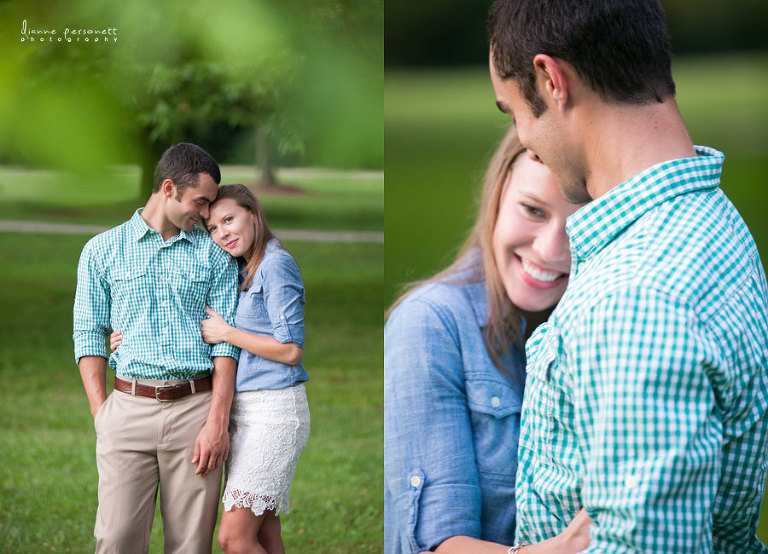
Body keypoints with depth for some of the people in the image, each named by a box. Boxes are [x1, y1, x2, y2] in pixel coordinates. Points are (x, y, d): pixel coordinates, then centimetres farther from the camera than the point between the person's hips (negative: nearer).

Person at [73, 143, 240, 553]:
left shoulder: (214, 254, 11)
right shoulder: (101, 250, 10)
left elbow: (227, 341, 5)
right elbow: (89, 336, 7)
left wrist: (217, 421, -6)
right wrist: (101, 415, -3)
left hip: (196, 407, 1)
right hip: (128, 407, -1)